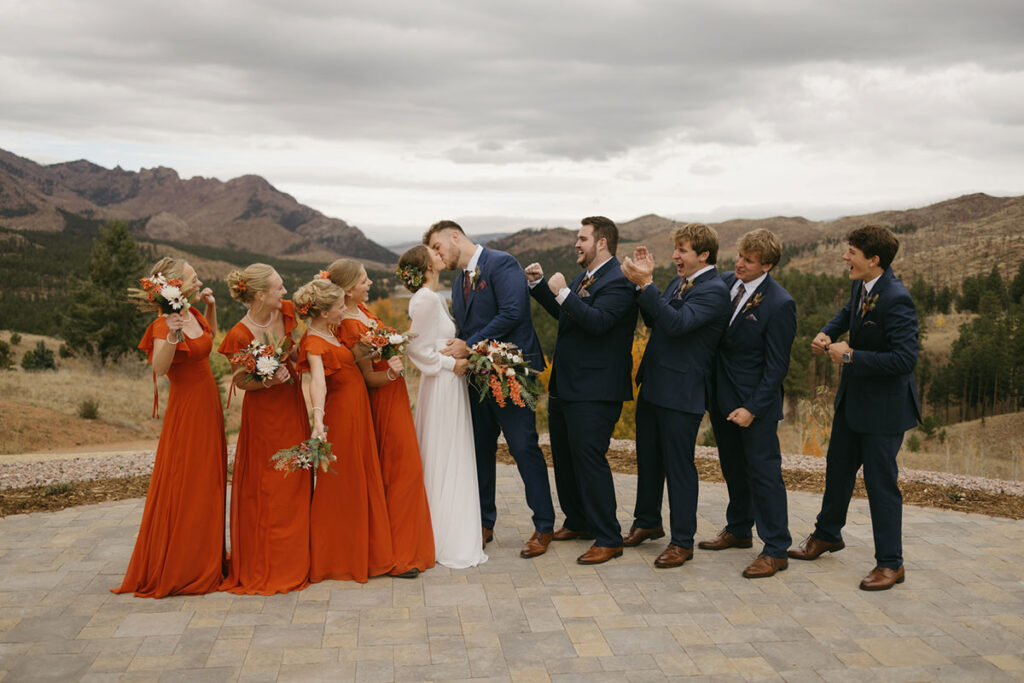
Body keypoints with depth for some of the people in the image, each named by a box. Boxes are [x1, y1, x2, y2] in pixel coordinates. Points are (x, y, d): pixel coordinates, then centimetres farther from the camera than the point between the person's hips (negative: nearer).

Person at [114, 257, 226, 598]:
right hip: (186, 407, -8)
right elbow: (159, 369, -30)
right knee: (182, 488, -2)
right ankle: (175, 569, 9)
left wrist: (211, 307, 14)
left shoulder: (193, 315, 6)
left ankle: (203, 560, 26)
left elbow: (210, 337, 28)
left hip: (208, 405, 8)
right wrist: (172, 334, -42)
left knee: (207, 485, 14)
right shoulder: (163, 325, -17)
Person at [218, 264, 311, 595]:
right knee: (265, 488, 2)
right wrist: (268, 381, -27)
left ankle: (293, 559, 27)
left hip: (291, 403, 6)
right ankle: (263, 568, 16)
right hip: (263, 411, -6)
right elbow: (240, 381, -11)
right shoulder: (240, 335, -22)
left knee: (294, 482, 13)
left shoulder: (285, 311, -5)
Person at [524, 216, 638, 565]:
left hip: (595, 392, -10)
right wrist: (539, 284, 17)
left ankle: (608, 539, 1)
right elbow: (562, 313, 28)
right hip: (564, 387, 10)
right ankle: (578, 522, 35)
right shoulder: (583, 277, 14)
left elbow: (597, 321, -30)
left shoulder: (618, 281, -16)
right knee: (564, 458, 19)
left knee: (589, 459, -8)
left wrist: (563, 292, -24)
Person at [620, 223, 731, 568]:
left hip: (681, 392, -9)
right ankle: (648, 521, 38)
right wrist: (646, 280, 1)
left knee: (679, 466, 0)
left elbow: (677, 323, -28)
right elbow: (654, 321, 13)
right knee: (648, 458, 20)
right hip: (653, 385, 9)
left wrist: (646, 284, -29)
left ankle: (683, 541, 13)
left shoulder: (715, 291, -16)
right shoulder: (678, 282, 11)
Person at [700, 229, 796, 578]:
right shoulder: (726, 282, 2)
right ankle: (738, 530, 38)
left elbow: (776, 365, -16)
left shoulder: (780, 304, -17)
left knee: (764, 471, -1)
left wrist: (752, 408, -18)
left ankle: (775, 550, 10)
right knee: (733, 468, 20)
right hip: (721, 396, 7)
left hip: (756, 403, -7)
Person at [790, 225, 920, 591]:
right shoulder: (861, 285, -1)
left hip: (884, 405, -9)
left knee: (880, 480, 0)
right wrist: (828, 333, 3)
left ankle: (890, 563, 15)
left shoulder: (896, 300, -27)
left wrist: (850, 356, -25)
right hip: (853, 397, 9)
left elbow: (905, 358, -32)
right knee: (838, 466, 21)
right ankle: (827, 534, 42)